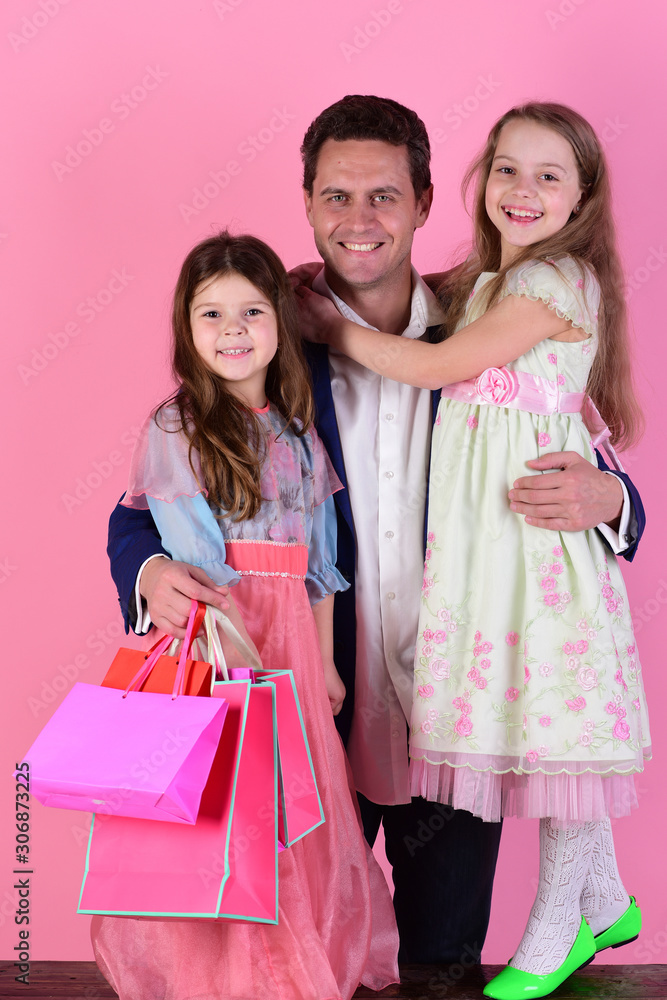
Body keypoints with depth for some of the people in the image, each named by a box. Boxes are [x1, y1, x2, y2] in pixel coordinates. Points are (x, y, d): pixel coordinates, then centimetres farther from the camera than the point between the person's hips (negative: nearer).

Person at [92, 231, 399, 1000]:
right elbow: (194, 561, -11)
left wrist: (325, 662, 11)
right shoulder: (174, 429, -5)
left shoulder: (298, 431, 11)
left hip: (292, 631, 5)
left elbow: (317, 558, 13)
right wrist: (247, 658, -16)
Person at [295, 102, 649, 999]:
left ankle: (554, 928, 15)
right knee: (540, 713, 13)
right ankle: (605, 901, 28)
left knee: (560, 713, 1)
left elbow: (435, 366, -13)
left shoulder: (558, 280, -12)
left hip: (541, 518, -8)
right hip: (483, 520, 9)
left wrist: (331, 325, -4)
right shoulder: (486, 281, 15)